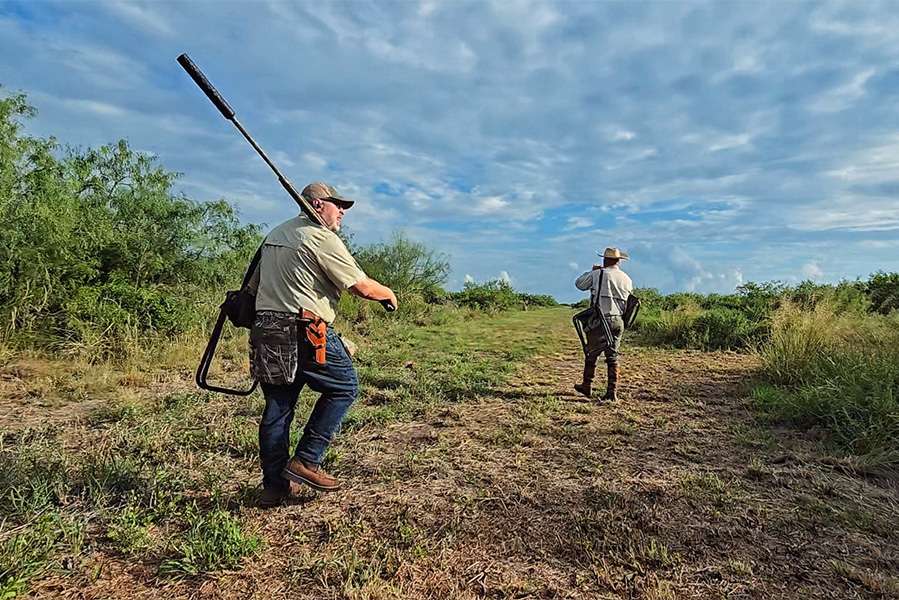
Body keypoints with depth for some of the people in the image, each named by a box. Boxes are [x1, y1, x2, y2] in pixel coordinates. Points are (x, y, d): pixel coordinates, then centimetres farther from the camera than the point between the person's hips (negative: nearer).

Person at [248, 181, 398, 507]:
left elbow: (253, 285, 24)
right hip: (304, 334, -9)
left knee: (277, 407, 14)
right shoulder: (321, 237, -7)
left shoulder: (274, 235, 20)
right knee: (344, 386, 8)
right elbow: (362, 287, -10)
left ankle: (273, 487, 22)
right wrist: (388, 293, 9)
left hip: (266, 332, 9)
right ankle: (306, 461, 8)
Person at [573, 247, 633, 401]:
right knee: (613, 356, 9)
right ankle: (612, 391, 7)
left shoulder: (598, 274, -4)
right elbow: (629, 301, 15)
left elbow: (579, 283, 8)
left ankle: (586, 386, 18)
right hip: (618, 321, 4)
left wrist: (591, 271, 20)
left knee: (591, 353, 9)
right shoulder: (627, 279, 11)